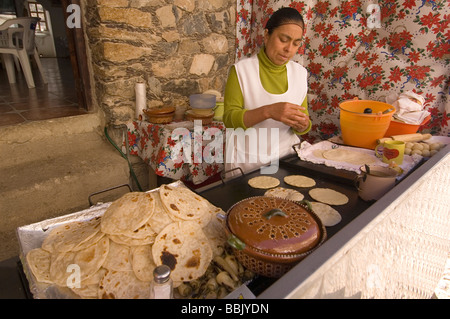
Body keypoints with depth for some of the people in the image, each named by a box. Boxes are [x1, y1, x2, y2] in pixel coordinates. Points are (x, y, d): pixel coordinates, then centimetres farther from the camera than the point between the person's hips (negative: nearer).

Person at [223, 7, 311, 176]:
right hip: (246, 161, -3)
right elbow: (229, 119, -16)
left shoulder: (300, 73, 2)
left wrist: (302, 125, -18)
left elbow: (303, 127, 6)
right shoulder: (241, 70, -9)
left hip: (286, 157, 4)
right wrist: (268, 111, -31)